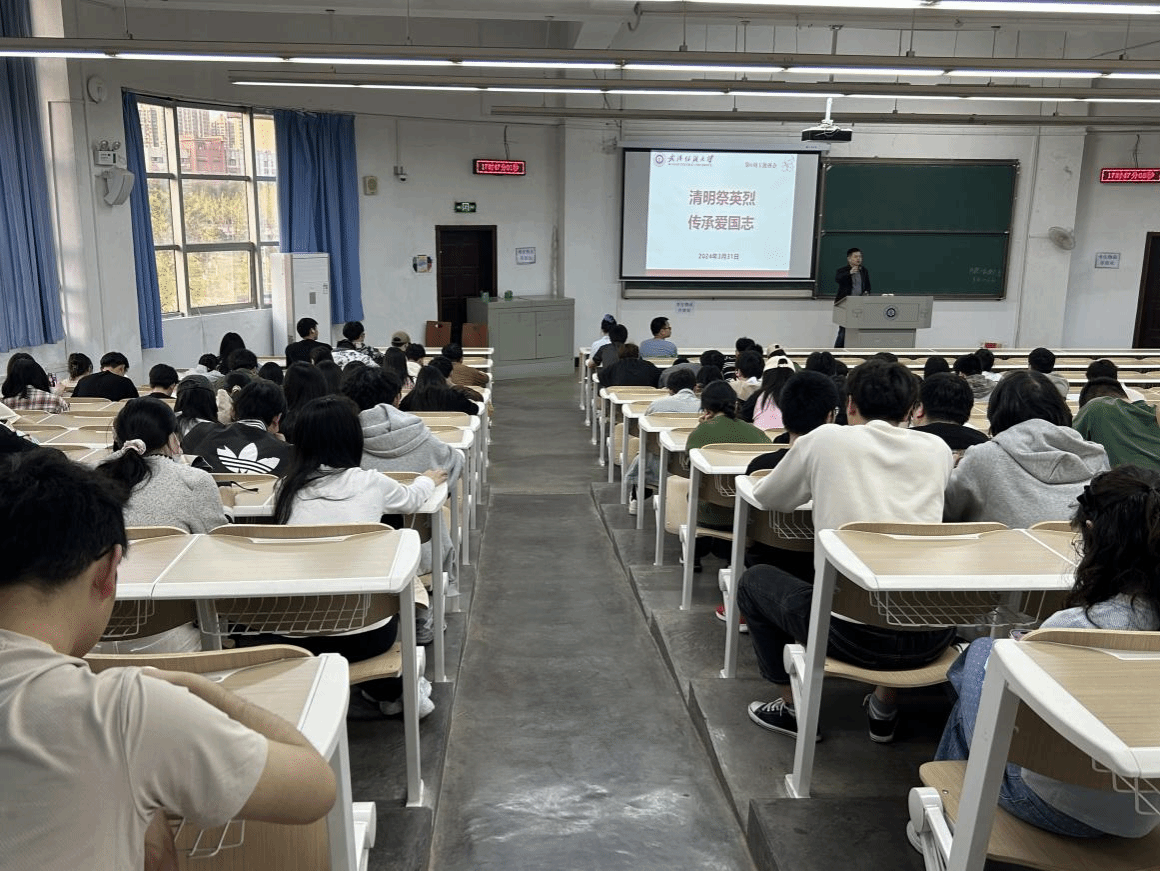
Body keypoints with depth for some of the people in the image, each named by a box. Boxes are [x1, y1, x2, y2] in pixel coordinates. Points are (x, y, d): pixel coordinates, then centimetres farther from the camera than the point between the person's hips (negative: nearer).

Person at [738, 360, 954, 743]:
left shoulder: (826, 439, 1)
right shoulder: (938, 449, 9)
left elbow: (766, 498, 16)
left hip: (854, 632, -4)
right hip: (932, 636, 4)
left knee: (755, 581, 22)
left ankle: (794, 707, 27)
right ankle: (886, 707, 36)